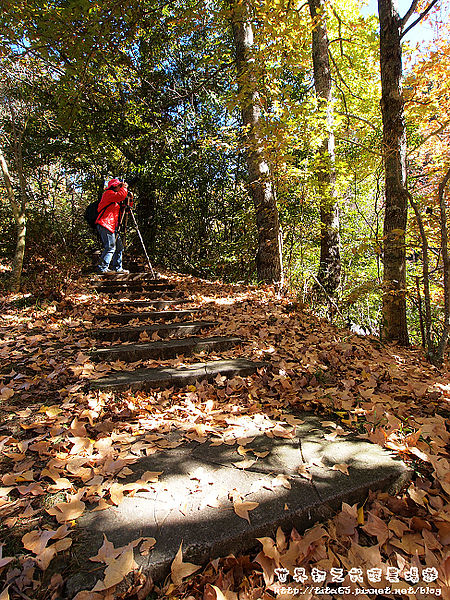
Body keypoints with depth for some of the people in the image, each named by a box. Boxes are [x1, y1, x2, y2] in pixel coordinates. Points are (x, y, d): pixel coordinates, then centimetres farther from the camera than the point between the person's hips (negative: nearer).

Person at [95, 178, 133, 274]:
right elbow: (120, 195, -20)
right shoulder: (108, 193, -2)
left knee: (119, 247, 8)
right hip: (105, 224, -10)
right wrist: (124, 188, -2)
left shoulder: (116, 201, 25)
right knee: (110, 247, -17)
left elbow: (122, 210, 25)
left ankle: (117, 268, 12)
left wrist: (129, 199, 12)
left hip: (112, 227, 10)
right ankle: (102, 268, -16)